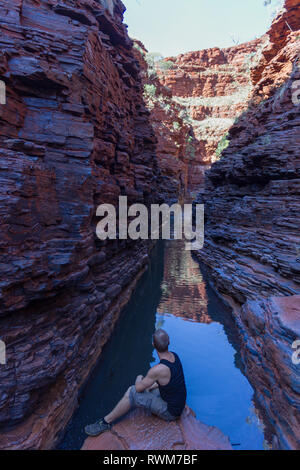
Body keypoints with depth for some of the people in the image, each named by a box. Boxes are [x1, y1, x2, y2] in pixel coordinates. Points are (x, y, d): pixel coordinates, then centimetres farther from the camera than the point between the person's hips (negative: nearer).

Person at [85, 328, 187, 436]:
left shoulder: (159, 369, -33)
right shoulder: (174, 356, -8)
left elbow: (139, 388, -17)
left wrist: (139, 379, 5)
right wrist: (153, 386, 10)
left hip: (169, 412, -8)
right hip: (179, 404, 8)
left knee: (132, 392, -12)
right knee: (145, 389, 19)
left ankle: (106, 422, 5)